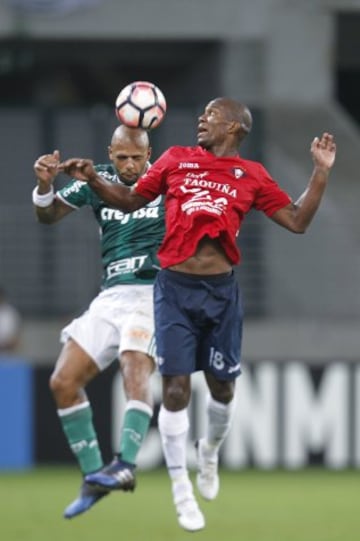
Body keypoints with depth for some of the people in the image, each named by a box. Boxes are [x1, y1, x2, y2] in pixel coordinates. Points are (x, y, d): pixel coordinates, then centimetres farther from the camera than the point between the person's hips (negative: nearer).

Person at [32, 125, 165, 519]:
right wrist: (44, 184, -6)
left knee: (135, 367, -31)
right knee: (63, 382, -4)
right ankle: (93, 476, 5)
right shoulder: (98, 181, 9)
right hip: (111, 296, 5)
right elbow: (48, 215, 15)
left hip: (153, 294, -5)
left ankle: (126, 463, -42)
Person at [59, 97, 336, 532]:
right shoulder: (176, 160, 7)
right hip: (175, 287, -1)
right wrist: (93, 180, 1)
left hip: (221, 289, 1)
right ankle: (181, 490, 4)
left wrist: (321, 171, 0)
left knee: (222, 387, 9)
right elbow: (131, 201, 16)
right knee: (176, 388, -7)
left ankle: (210, 453, 40)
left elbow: (297, 221, 6)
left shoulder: (252, 175, 6)